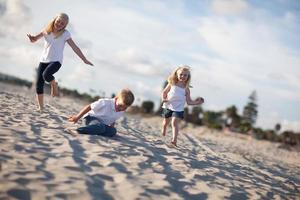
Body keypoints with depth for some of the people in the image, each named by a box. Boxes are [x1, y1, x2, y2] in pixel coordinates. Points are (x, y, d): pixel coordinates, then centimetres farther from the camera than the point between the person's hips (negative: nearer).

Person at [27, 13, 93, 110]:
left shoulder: (65, 34, -4)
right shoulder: (47, 30, 7)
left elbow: (74, 47, -5)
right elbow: (34, 39, 13)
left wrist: (84, 59, -8)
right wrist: (31, 37, -12)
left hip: (56, 61, -4)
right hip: (43, 60, 4)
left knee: (46, 74, -34)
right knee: (39, 84, -2)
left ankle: (54, 84, 0)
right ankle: (41, 108, 10)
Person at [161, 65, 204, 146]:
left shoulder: (186, 89, -3)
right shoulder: (172, 84, -2)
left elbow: (189, 102, 0)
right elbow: (164, 92, 9)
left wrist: (196, 102, -16)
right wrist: (163, 99, -10)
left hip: (178, 109, -1)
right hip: (168, 106, 1)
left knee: (175, 122, -18)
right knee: (166, 122, 16)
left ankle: (174, 140, -22)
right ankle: (163, 133, 47)